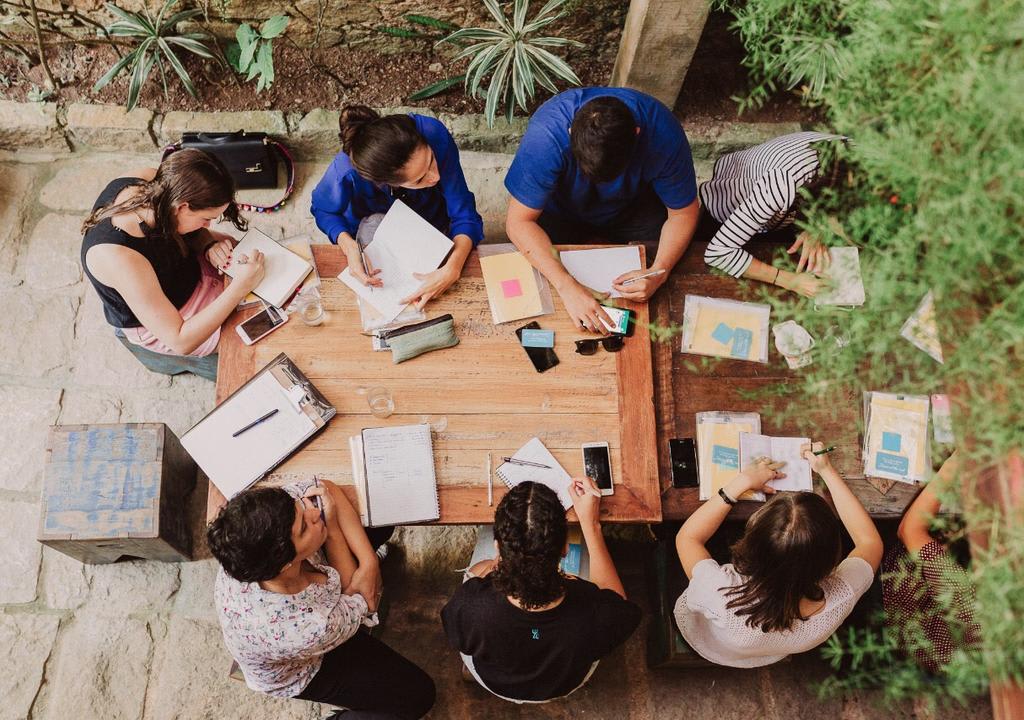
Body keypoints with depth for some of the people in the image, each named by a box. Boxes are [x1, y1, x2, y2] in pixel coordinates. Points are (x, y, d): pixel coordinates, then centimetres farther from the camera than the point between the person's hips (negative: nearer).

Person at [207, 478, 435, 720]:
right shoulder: (310, 630, -47)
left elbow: (327, 489, -19)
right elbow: (357, 598, -24)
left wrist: (369, 562, -26)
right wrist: (331, 526, -24)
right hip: (304, 674, -5)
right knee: (418, 694, 1)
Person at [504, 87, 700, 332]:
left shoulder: (662, 131, -33)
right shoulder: (546, 133, -38)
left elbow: (683, 213, -19)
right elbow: (519, 221, -32)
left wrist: (659, 273, -37)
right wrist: (566, 287, -45)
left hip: (633, 207, 1)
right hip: (562, 211, 0)